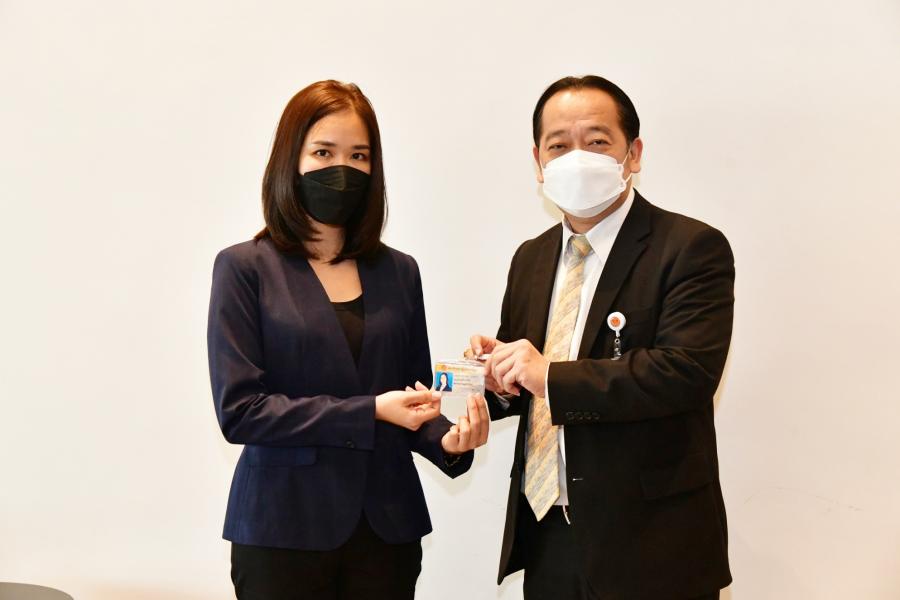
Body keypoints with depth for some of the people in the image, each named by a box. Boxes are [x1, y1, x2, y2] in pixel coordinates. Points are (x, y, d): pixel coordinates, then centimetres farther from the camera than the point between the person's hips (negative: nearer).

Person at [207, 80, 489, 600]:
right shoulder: (245, 269, -4)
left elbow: (416, 396, 11)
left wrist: (447, 439, -11)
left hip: (388, 527, 4)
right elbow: (238, 409, -12)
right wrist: (369, 413, -18)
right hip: (285, 529, -3)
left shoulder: (398, 272, 7)